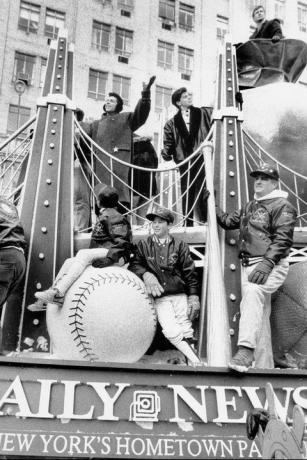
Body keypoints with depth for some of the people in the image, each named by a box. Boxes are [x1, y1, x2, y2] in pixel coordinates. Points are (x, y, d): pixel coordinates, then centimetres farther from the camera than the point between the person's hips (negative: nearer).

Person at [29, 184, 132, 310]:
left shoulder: (114, 216, -6)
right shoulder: (104, 216, 26)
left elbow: (121, 241, -19)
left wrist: (109, 258, -28)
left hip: (117, 256, -10)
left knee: (83, 254, -30)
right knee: (69, 262, -1)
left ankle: (58, 292, -40)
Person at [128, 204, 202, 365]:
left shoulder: (180, 245, 11)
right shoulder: (143, 245, 13)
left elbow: (190, 272, 8)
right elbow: (134, 265, 4)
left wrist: (193, 296, 0)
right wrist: (146, 274, -17)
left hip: (180, 295, 1)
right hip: (159, 298, -1)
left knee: (185, 327, -10)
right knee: (170, 330, -19)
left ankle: (192, 363, -6)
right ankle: (196, 361, -19)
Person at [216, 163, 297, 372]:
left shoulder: (282, 206, -3)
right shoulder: (250, 207, 22)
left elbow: (283, 239, -14)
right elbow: (228, 221, 32)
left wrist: (268, 263, -25)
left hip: (271, 265, -8)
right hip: (248, 265, 8)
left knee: (253, 292, -35)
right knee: (259, 314, 9)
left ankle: (246, 349, -44)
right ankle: (264, 366, 15)